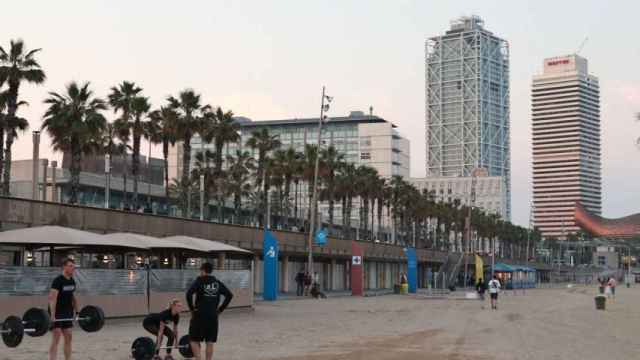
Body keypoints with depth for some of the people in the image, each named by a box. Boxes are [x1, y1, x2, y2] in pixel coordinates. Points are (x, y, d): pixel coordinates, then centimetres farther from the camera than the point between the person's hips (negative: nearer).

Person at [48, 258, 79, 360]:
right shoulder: (58, 281, -18)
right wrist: (52, 315, -32)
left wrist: (76, 311, 16)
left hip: (67, 313, 8)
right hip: (57, 314, -8)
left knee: (68, 338, 8)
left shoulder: (72, 281, 7)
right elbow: (52, 297, -26)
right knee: (56, 339, -11)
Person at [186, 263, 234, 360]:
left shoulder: (199, 281, -4)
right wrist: (220, 309, 10)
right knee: (210, 342, 9)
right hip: (213, 316, 4)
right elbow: (229, 295, 7)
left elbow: (189, 293, -19)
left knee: (194, 340, 5)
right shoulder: (217, 283, 9)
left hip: (200, 315, -4)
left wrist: (192, 308, -8)